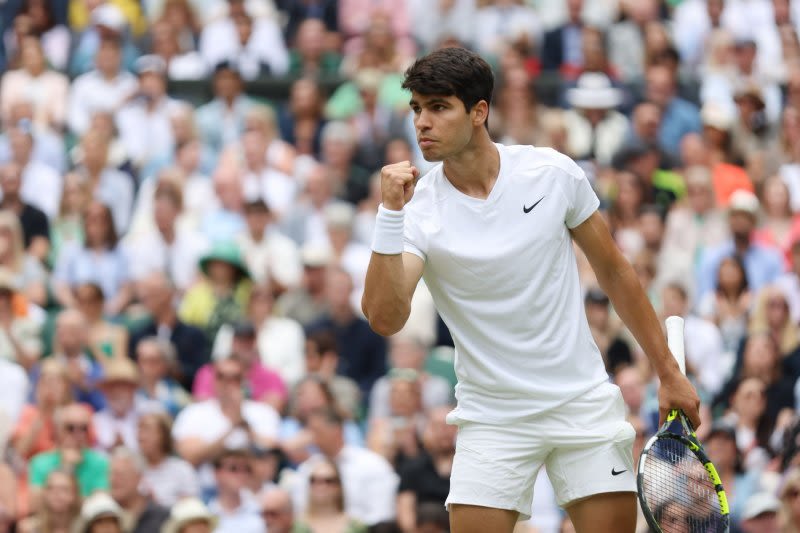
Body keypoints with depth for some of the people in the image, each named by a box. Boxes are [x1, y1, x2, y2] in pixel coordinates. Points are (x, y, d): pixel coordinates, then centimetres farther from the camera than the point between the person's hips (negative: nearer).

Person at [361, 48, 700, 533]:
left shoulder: (552, 173, -5)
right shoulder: (419, 210, -10)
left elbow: (614, 272, 6)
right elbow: (385, 319, -24)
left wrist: (669, 373, 7)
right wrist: (391, 213, -30)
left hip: (583, 400, 1)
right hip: (492, 416, -1)